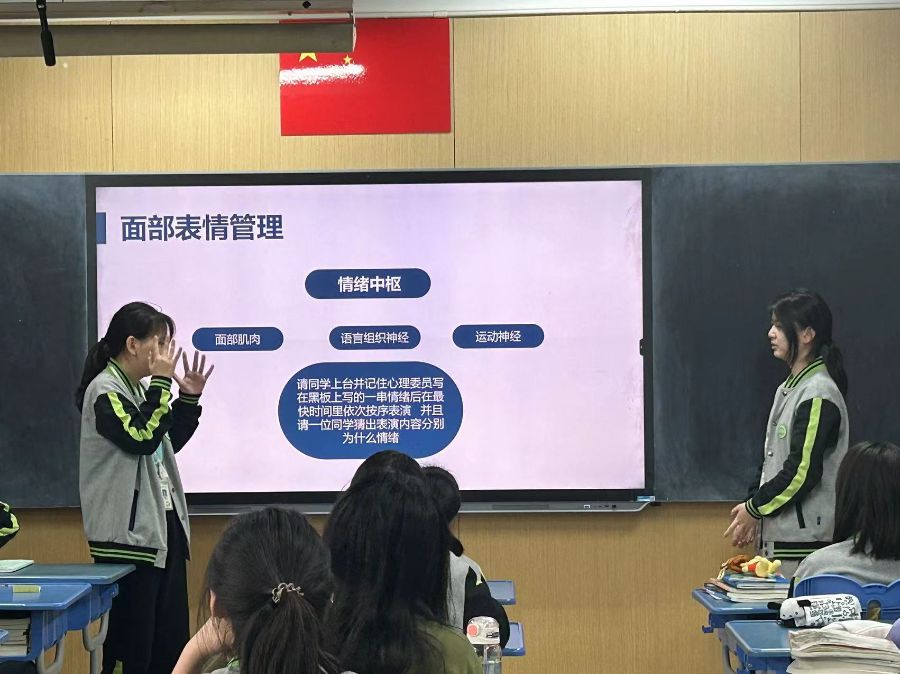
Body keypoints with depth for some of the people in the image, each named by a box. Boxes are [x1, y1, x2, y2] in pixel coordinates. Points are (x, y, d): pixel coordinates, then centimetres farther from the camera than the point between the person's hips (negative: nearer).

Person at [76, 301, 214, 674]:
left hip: (163, 524, 9)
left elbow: (170, 441, 21)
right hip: (128, 532, -9)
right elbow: (143, 438, -23)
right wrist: (162, 383, -17)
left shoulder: (140, 389, 14)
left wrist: (189, 398, 9)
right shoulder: (105, 390, -13)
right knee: (131, 642, -6)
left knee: (171, 637, 12)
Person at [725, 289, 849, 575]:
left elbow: (803, 471, -19)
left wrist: (754, 508, -9)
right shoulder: (788, 388, 15)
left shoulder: (819, 395, -14)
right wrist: (755, 508, 11)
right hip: (777, 536, 9)